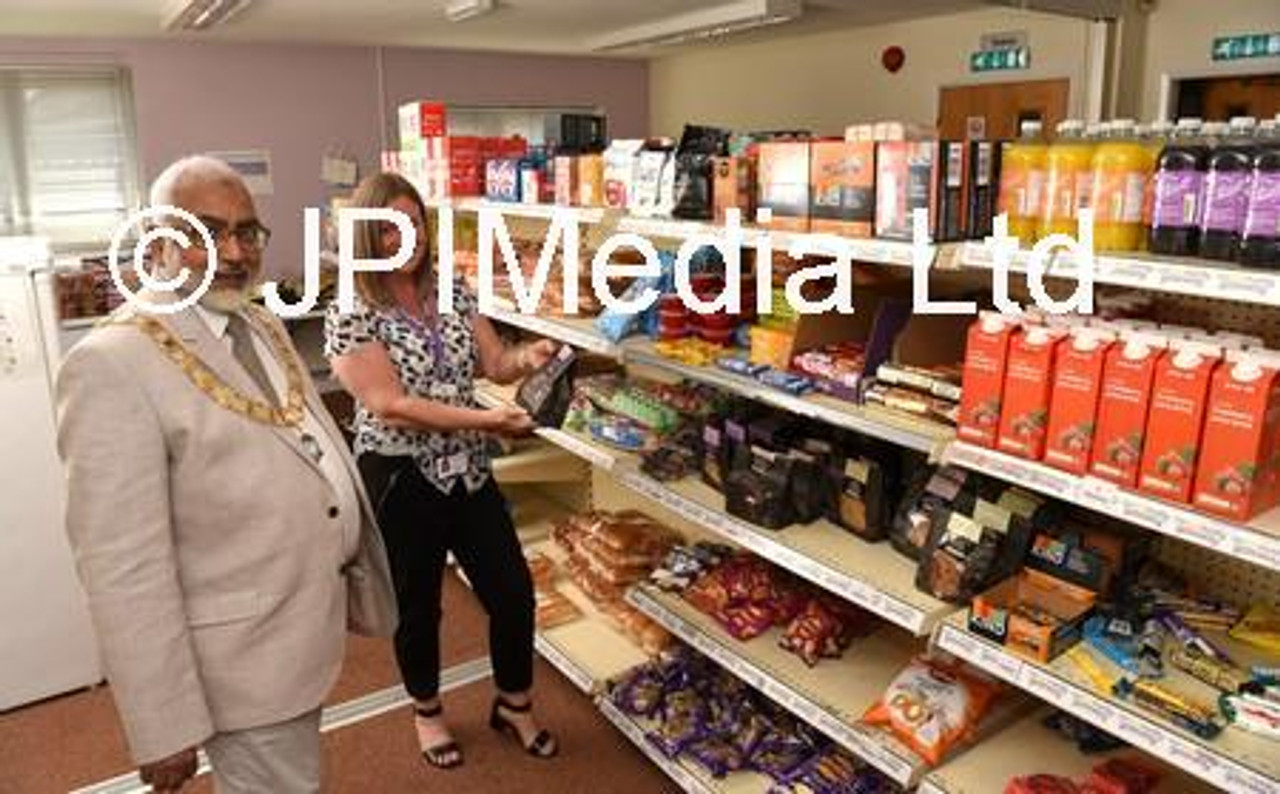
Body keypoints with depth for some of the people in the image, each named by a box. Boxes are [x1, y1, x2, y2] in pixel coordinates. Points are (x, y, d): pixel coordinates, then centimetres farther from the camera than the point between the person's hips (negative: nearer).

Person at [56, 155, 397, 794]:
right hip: (243, 660, -8)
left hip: (309, 619, 8)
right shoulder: (112, 365, -20)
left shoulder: (263, 326, 6)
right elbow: (123, 568, -22)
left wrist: (357, 574, 16)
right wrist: (163, 729, -20)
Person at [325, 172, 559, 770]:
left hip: (468, 471, 5)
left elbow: (493, 363, 5)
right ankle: (427, 711, 40)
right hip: (400, 480, -5)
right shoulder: (351, 315, -13)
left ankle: (514, 705, 34)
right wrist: (483, 420, -28)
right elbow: (389, 405, -21)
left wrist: (528, 358, -18)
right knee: (418, 604, 14)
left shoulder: (453, 292, 3)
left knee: (513, 591, 9)